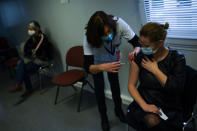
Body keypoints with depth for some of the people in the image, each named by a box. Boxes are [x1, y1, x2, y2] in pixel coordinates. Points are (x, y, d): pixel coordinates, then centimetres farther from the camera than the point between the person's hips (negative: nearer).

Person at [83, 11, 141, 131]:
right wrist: (102, 67, -63)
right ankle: (104, 117, 30)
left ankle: (118, 110, 41)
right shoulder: (89, 38, -41)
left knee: (115, 83, 14)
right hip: (96, 61, -1)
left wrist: (136, 51, -54)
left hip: (113, 57, 2)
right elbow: (88, 67, -42)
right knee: (99, 87, 6)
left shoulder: (119, 23, -39)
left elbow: (137, 42, -30)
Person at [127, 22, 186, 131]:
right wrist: (144, 105, -15)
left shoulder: (177, 58, -3)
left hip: (169, 109, 1)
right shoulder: (140, 56, -2)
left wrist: (155, 70, -12)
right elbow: (131, 85, -2)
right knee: (151, 121, -31)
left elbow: (177, 89, -13)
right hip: (144, 103, 0)